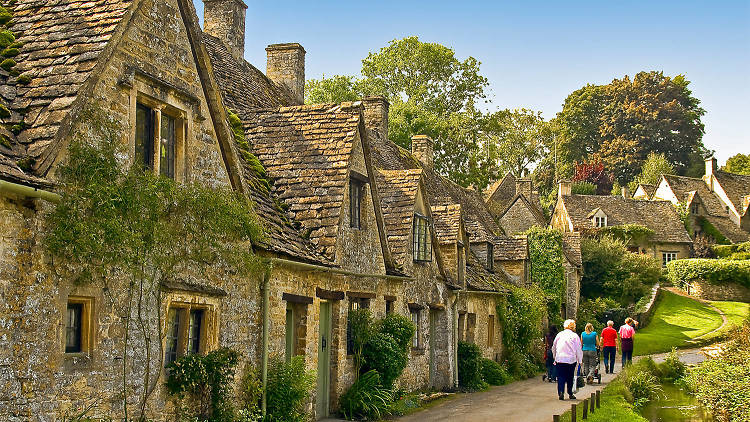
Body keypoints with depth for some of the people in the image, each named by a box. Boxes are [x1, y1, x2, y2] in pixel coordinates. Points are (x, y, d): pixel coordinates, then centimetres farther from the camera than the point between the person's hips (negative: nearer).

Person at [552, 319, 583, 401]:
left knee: (561, 377, 1)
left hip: (559, 359, 1)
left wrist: (555, 358, 23)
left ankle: (561, 392, -16)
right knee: (570, 377, 13)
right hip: (571, 359, -1)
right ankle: (570, 393, 19)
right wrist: (579, 360, 7)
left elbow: (554, 347, 13)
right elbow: (578, 350, 0)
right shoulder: (575, 336, -1)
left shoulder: (559, 335, 7)